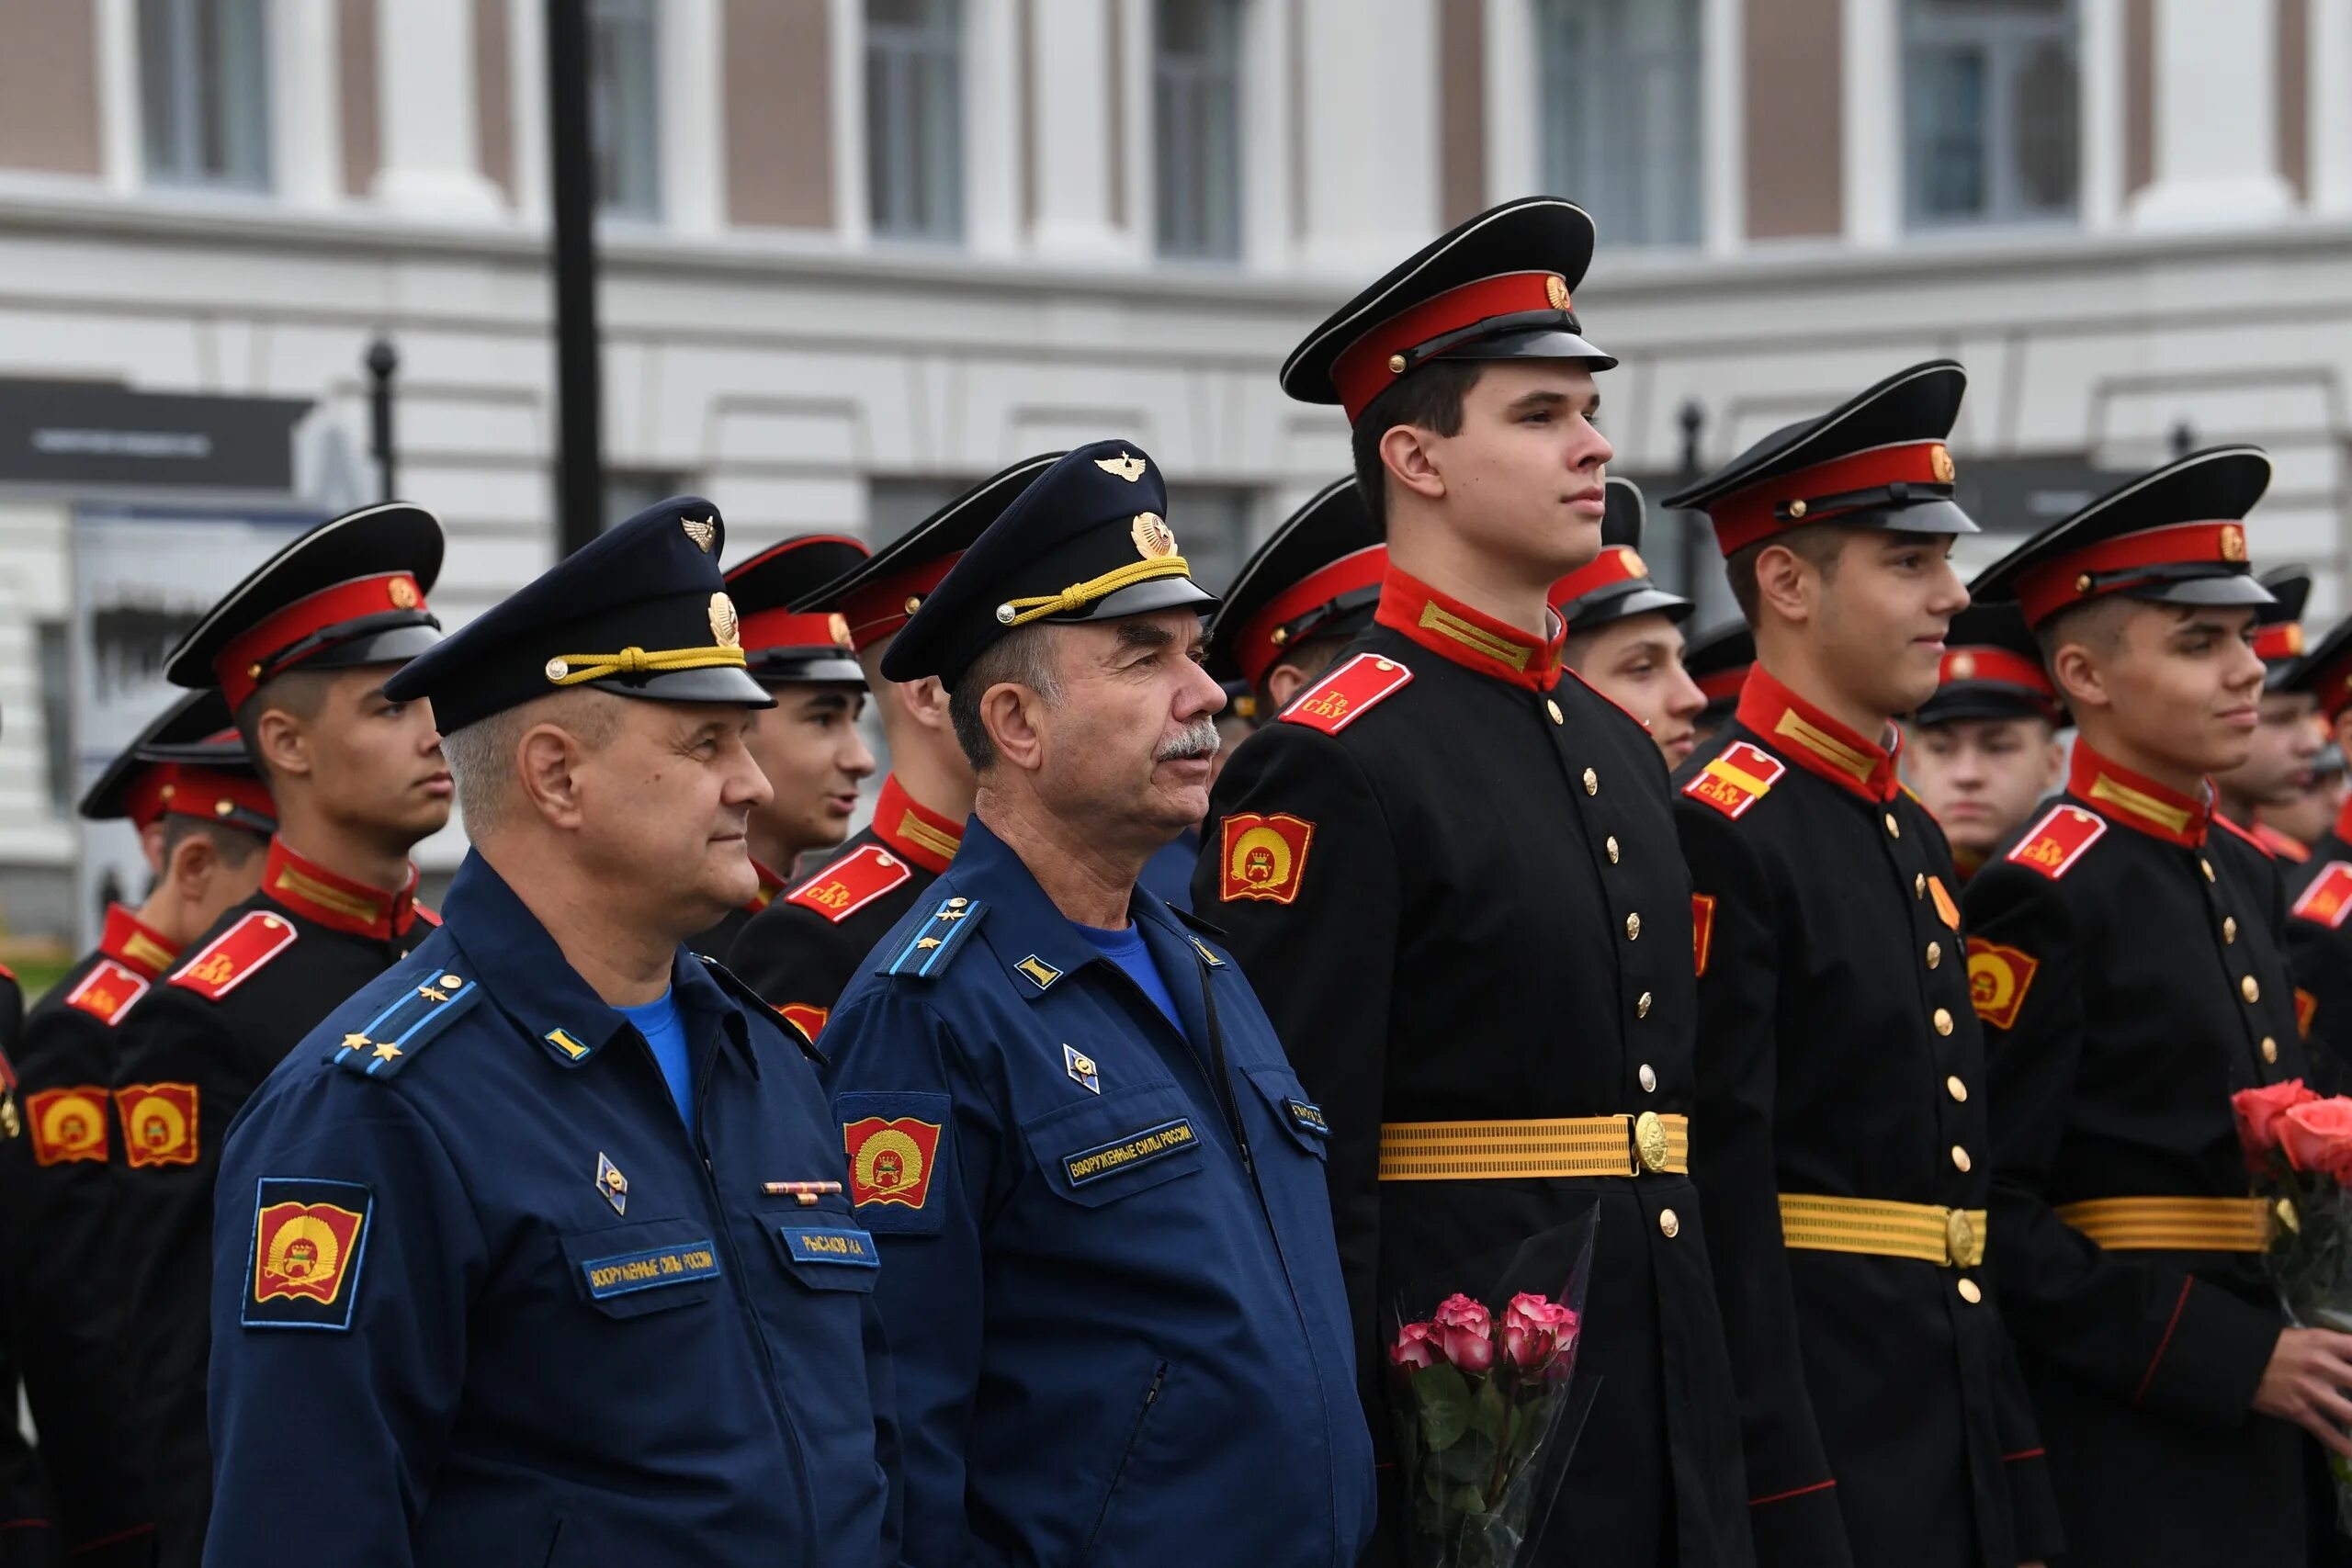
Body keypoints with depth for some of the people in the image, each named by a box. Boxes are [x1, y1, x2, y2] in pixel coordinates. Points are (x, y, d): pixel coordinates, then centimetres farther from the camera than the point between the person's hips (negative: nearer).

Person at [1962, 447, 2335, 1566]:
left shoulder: (2242, 876, 13)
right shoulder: (2040, 895, -12)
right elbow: (1987, 1210, -17)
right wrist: (2231, 1357, -18)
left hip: (2248, 1428, 8)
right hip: (2117, 1446, -8)